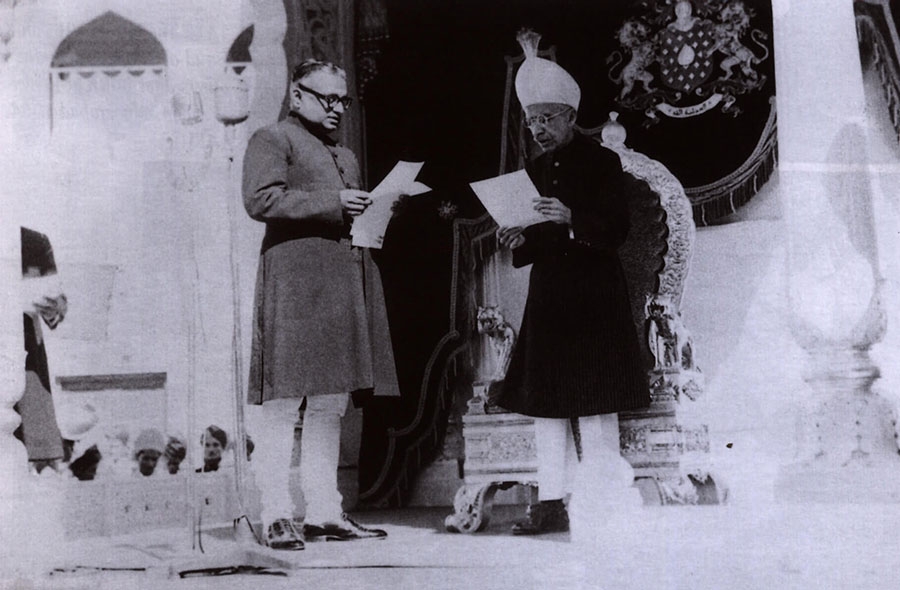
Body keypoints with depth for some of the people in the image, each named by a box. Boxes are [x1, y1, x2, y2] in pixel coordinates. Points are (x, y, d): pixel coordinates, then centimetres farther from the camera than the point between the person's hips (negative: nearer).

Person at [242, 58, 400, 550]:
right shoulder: (272, 140, 3)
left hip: (344, 285, 8)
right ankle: (277, 517, -7)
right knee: (283, 403, -9)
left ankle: (324, 512, 11)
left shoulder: (344, 156, 29)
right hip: (294, 280, -8)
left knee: (331, 403, 7)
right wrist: (333, 202, -14)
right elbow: (260, 199, -13)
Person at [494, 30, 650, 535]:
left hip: (594, 301, -6)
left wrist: (571, 219, -23)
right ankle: (552, 503, 7)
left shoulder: (602, 162, -1)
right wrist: (518, 242, -4)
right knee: (544, 405, 3)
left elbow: (618, 229, -10)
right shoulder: (533, 171, 15)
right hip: (547, 299, 6)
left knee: (591, 406, -5)